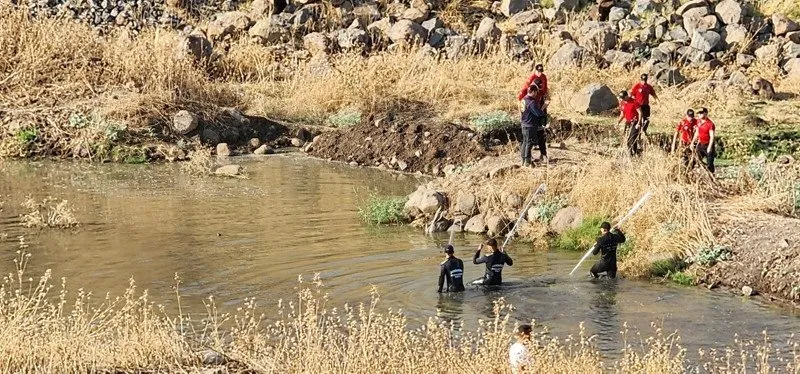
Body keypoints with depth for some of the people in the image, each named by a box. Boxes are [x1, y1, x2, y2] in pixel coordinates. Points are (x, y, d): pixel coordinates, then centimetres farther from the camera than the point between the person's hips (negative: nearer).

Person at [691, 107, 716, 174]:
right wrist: (692, 143, 16)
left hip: (708, 145, -7)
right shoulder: (698, 122, 6)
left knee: (709, 163, -4)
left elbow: (712, 136, -18)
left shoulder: (710, 124, -16)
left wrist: (709, 147, -24)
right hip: (700, 145, 7)